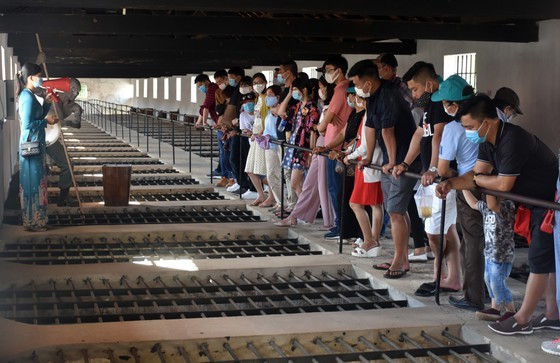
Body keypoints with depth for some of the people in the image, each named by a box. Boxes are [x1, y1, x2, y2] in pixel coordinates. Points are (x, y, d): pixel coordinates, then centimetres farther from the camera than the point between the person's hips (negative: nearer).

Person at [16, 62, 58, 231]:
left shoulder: (28, 95, 12)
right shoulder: (28, 97, -18)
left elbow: (37, 117, 20)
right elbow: (28, 124, -23)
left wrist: (47, 102, 10)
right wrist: (46, 121, -13)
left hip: (34, 144, 10)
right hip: (32, 144, -10)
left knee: (36, 182, 14)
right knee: (33, 182, -4)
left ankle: (35, 219, 21)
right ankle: (33, 222, 3)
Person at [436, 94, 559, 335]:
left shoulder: (512, 140, -29)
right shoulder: (488, 142, 1)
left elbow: (504, 184, -27)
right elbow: (477, 174, -1)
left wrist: (476, 179, -10)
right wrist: (451, 184, -19)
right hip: (538, 201, 10)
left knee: (540, 260, -4)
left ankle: (522, 320, 2)